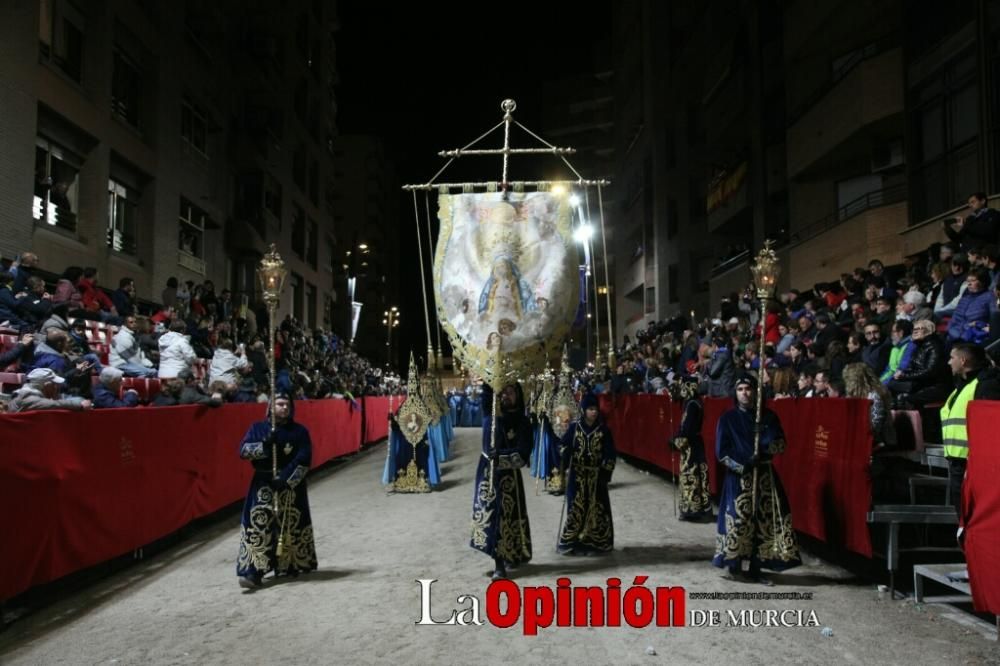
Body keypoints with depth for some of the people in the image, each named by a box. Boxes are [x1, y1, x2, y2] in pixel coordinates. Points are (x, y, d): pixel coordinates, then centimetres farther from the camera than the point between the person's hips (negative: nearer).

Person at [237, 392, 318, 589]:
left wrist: (287, 479, -18)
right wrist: (264, 446, -23)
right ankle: (254, 571, -9)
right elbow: (244, 450, -7)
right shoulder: (258, 428, 5)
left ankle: (291, 566, 25)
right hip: (263, 485, 0)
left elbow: (304, 460, -8)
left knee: (291, 527, 7)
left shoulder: (299, 431, 0)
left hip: (291, 485, 0)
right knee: (258, 525, -8)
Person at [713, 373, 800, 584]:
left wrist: (765, 446, -19)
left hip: (764, 475, 3)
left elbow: (780, 444, 0)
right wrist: (743, 466, -14)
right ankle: (734, 566, 6)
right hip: (738, 476, -3)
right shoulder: (728, 418, -1)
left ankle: (755, 570, 10)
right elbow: (721, 452, -4)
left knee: (764, 521, 0)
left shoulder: (768, 416, 6)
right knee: (738, 521, -8)